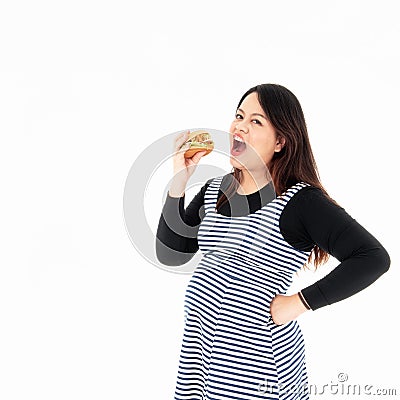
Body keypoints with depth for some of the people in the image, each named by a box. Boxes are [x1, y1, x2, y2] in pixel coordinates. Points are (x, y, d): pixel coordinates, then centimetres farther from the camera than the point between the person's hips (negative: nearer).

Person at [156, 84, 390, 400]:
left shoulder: (300, 201, -14)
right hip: (199, 344, 6)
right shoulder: (214, 190, 5)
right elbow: (170, 254, 2)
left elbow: (373, 258, -20)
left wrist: (299, 302, -18)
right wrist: (178, 182, -5)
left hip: (258, 357, -6)